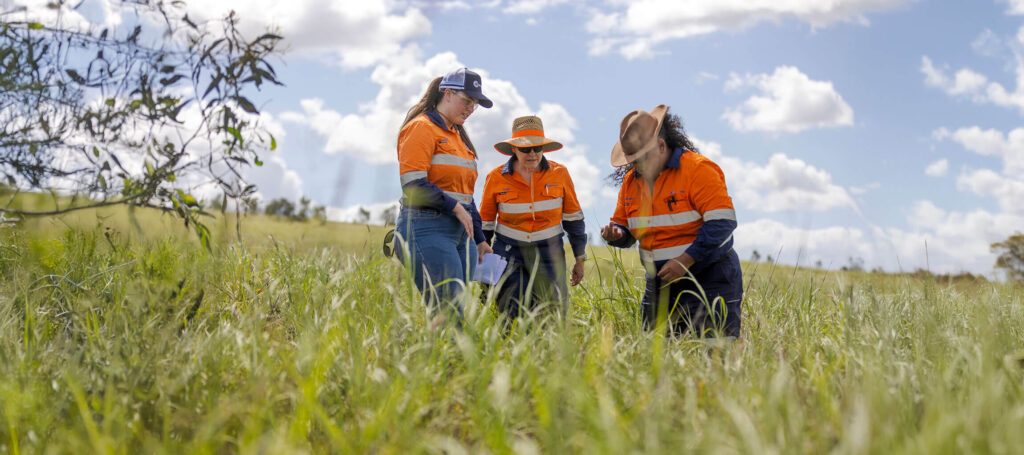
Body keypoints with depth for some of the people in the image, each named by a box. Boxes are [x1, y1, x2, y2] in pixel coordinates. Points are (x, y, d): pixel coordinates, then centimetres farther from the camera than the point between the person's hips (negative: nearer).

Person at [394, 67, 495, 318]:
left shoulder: (458, 136, 22)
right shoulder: (422, 128, -4)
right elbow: (414, 185, -15)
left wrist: (479, 239, 22)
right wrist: (455, 207, -10)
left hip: (461, 232, 9)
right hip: (429, 229, -8)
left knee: (457, 310, 2)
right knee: (450, 310, -15)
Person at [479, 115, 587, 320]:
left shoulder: (559, 174, -1)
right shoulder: (496, 178, -2)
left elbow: (573, 218, 8)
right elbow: (484, 223, 7)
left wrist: (580, 259, 10)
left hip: (548, 252, 1)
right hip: (509, 251, -1)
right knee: (512, 315, -8)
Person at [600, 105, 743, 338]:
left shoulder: (698, 168, -12)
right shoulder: (630, 180, 9)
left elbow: (722, 222, -19)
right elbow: (623, 223, 18)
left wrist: (685, 260, -23)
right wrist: (616, 234, -8)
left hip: (708, 278, -6)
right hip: (660, 283, 6)